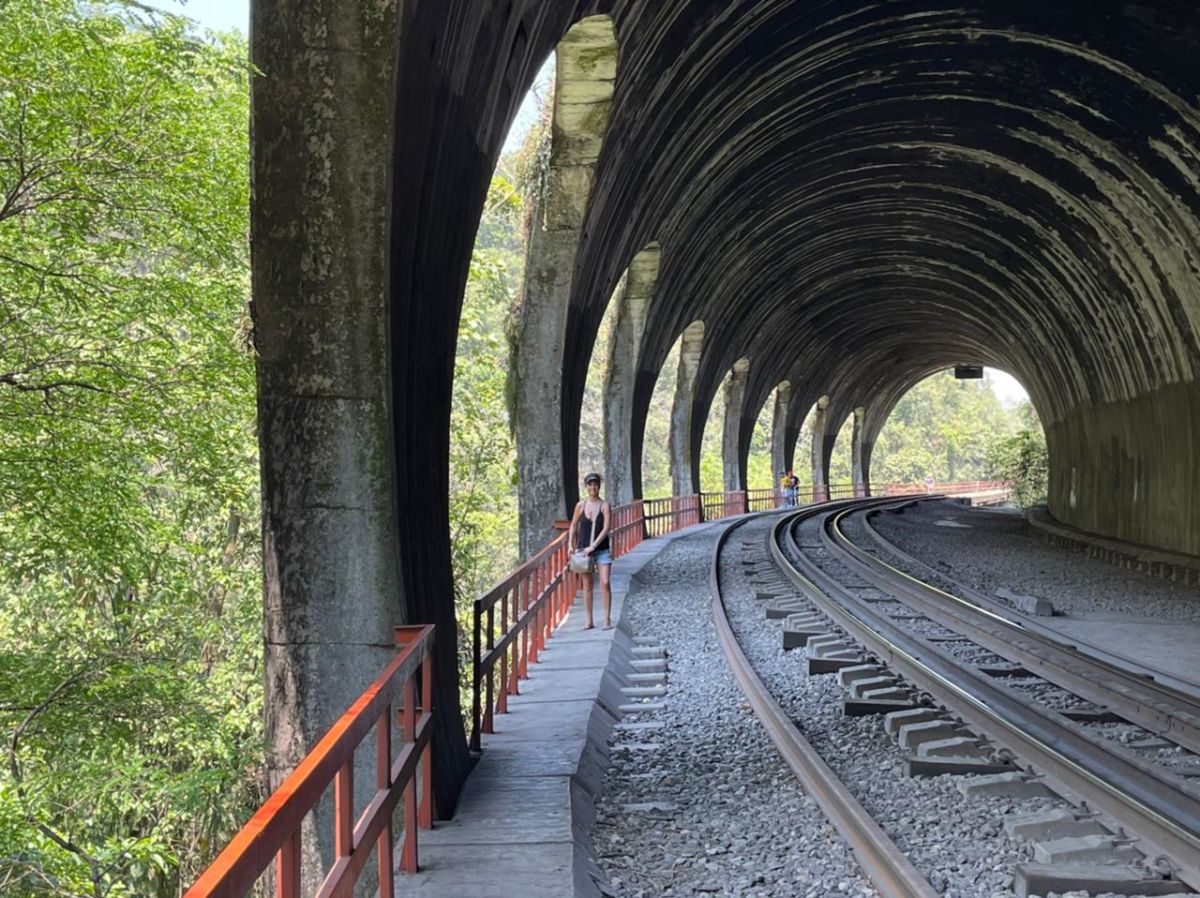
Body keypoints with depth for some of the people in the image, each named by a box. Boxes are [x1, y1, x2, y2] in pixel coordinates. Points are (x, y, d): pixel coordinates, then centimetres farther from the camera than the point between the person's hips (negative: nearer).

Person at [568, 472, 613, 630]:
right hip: (584, 550, 2)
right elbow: (574, 526, 12)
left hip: (602, 550, -2)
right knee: (587, 586, 6)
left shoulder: (604, 506, -5)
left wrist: (593, 546, -20)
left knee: (605, 583, -11)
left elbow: (606, 529, -13)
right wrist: (570, 544, 2)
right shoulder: (580, 505, 2)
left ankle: (607, 619, -5)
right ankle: (589, 621, 11)